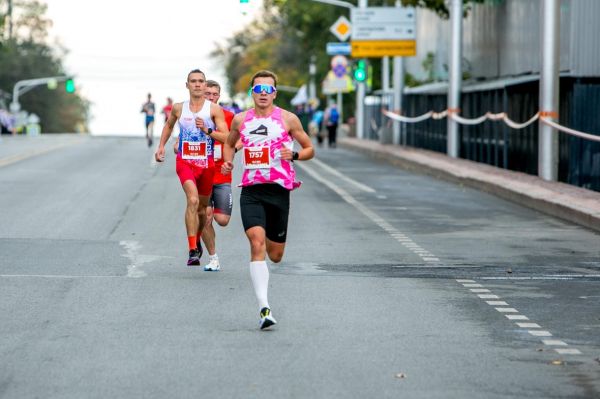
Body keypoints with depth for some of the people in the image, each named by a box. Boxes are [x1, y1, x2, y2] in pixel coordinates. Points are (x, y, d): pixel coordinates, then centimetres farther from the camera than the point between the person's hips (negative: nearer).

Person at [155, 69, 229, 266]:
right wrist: (161, 146, 18)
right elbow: (169, 125, 25)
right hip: (185, 161, -1)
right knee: (192, 200, -23)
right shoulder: (178, 108, 3)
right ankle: (193, 251, -25)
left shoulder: (214, 109, -4)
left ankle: (197, 240, 43)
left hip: (207, 163, 1)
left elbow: (226, 137, -8)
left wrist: (207, 130, -20)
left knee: (202, 206, 15)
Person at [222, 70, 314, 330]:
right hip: (251, 191, 0)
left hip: (279, 191, 0)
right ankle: (264, 308, -25)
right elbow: (229, 143, 25)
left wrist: (294, 155, -13)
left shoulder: (288, 119, 1)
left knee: (275, 256, 8)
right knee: (257, 242, -21)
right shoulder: (240, 120, 7)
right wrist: (228, 161, 4)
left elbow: (309, 149, 8)